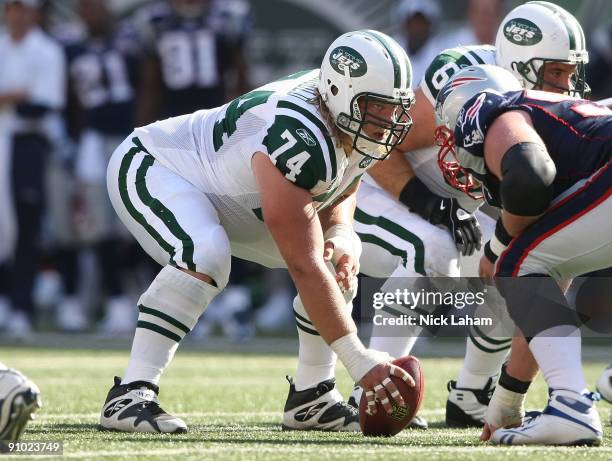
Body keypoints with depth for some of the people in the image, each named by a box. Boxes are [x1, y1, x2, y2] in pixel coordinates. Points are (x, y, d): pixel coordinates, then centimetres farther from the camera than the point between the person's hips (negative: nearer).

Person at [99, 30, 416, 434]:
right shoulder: (301, 139, -40)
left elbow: (335, 198, 2)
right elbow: (304, 268, -39)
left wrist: (342, 238, -24)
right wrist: (362, 362, -38)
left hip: (229, 196, 9)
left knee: (342, 262, -1)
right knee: (205, 257, -38)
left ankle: (310, 398, 7)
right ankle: (130, 396, -30)